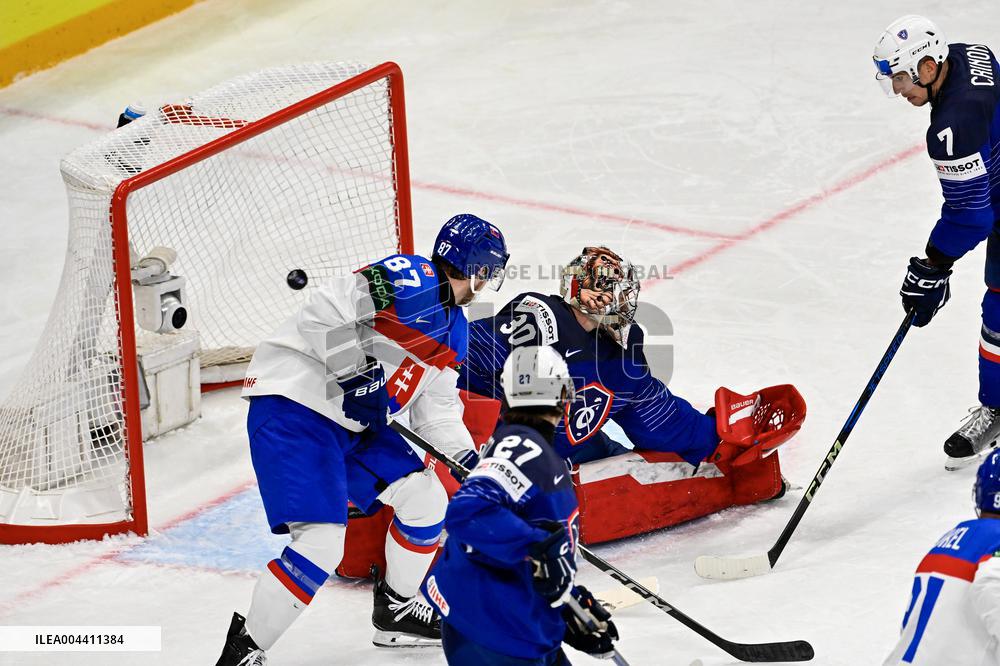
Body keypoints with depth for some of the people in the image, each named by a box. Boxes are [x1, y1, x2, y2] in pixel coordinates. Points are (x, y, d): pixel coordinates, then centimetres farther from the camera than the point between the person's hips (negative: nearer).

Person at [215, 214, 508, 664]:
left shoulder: (453, 328, 14)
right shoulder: (411, 281, -18)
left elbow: (436, 409, 20)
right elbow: (326, 312, -27)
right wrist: (355, 375, -25)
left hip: (353, 423, 10)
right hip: (292, 411, -10)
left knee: (426, 498, 14)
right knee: (321, 542, -20)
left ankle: (396, 614, 33)